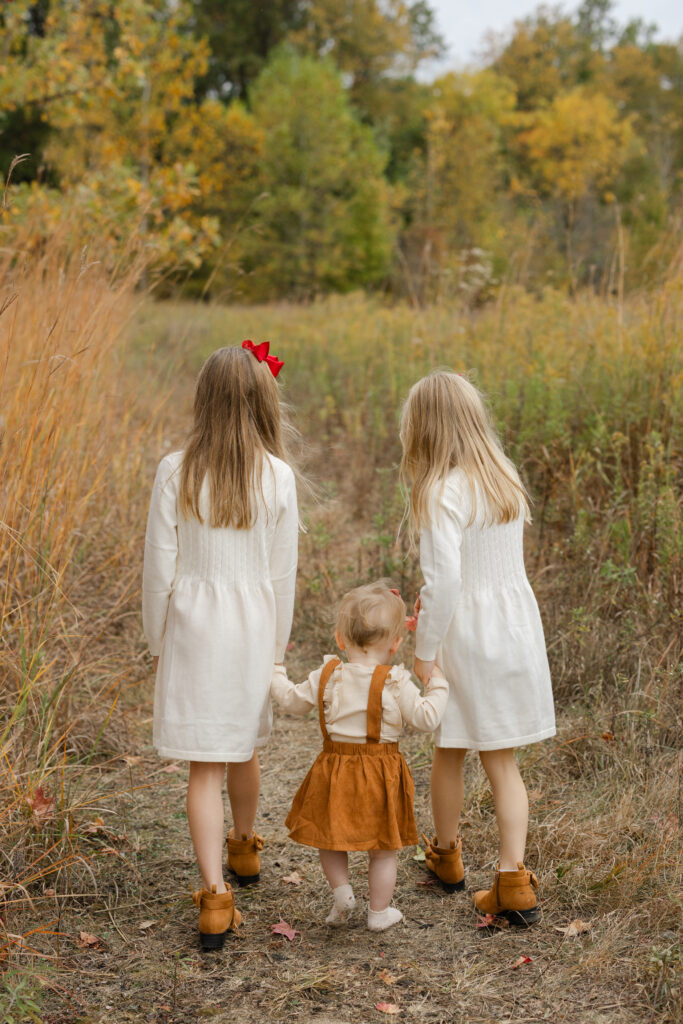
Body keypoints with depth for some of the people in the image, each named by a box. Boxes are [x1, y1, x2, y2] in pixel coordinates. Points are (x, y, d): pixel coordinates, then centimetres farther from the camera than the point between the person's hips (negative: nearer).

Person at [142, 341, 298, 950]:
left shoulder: (177, 471, -10)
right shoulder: (277, 476, -7)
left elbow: (160, 566, -6)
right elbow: (283, 574, -1)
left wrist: (157, 639, 8)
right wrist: (277, 644, 12)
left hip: (193, 624, -2)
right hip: (253, 626, 2)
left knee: (205, 764, 2)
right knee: (244, 748, 23)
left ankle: (216, 898, -3)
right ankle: (244, 848, 46)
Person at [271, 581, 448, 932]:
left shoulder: (326, 676, -5)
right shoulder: (396, 683, -14)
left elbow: (293, 701, 7)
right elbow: (426, 718, -12)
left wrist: (275, 674, 23)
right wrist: (437, 686, 2)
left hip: (334, 769, 2)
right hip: (381, 772, -2)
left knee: (330, 836, 23)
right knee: (382, 848, 13)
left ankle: (341, 891, 11)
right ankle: (379, 912, 22)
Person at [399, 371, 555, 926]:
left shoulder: (442, 493, -19)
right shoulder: (506, 478, 3)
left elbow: (443, 581, -23)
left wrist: (425, 652, -13)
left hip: (466, 632, -5)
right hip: (518, 627, 6)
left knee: (449, 750, 17)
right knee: (502, 759, 12)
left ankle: (446, 855, 36)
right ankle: (513, 879, 7)